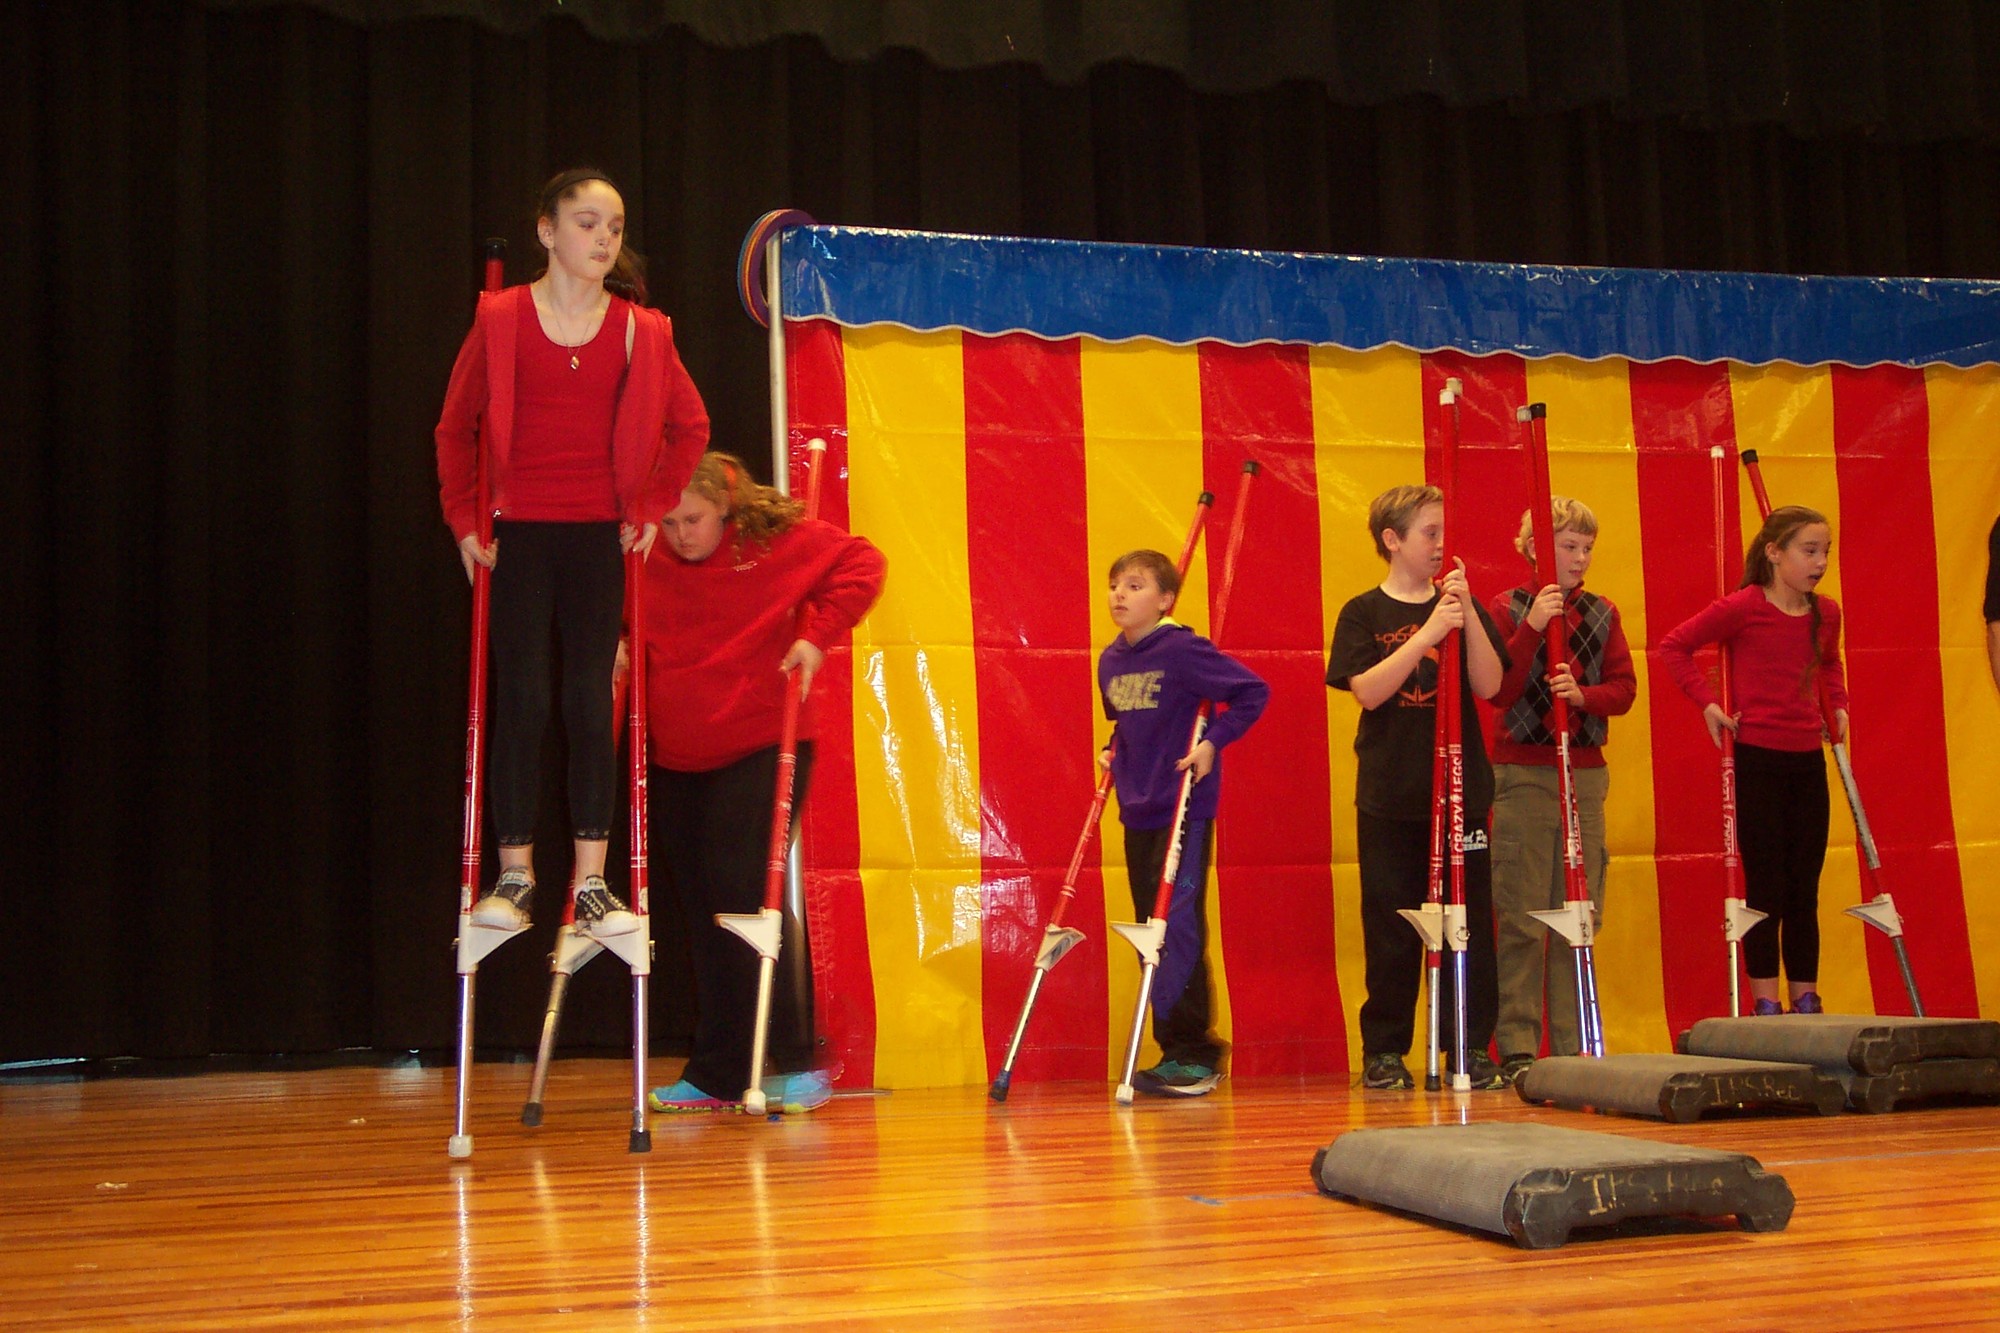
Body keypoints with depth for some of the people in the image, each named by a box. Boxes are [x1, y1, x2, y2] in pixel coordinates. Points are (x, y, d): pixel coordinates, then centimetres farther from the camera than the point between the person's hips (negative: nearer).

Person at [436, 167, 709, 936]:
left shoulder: (639, 330, 2)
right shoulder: (502, 320, -1)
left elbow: (690, 426, 14)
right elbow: (455, 427, 7)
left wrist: (652, 506, 8)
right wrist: (464, 519, 3)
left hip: (598, 535, 1)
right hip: (519, 534, -1)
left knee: (590, 702, 1)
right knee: (521, 699, -2)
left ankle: (591, 882, 4)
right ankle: (514, 873, 6)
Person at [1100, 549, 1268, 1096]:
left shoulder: (1183, 651, -12)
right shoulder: (1111, 660, 10)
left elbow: (1253, 691, -10)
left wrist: (1213, 741, -15)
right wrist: (1112, 750, 10)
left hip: (1184, 810, -8)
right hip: (1137, 811, 8)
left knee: (1176, 927, -12)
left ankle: (1193, 1054, -6)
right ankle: (1177, 1051, 17)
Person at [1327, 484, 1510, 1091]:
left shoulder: (1462, 606, 9)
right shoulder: (1364, 614, 2)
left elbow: (1489, 685, -3)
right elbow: (1368, 690, -13)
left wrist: (1467, 617, -14)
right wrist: (1428, 633, -19)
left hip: (1461, 788, 2)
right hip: (1390, 795, -2)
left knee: (1469, 921, 1)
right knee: (1391, 926, 2)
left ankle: (1472, 1047, 10)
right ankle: (1384, 1051, 11)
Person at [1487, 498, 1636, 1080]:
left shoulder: (1602, 614, 12)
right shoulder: (1509, 608, -1)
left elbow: (1624, 688, 6)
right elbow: (1496, 689, -10)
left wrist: (1582, 694, -14)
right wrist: (1532, 626, -20)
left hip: (1585, 774, 4)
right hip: (1523, 774, -4)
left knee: (1580, 914, 6)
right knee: (1522, 918, -4)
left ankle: (1574, 1046, 12)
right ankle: (1516, 1046, 1)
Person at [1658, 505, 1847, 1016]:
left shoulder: (1826, 613, 7)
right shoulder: (1744, 607, -10)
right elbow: (1674, 646, -5)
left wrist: (1838, 704, 12)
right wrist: (1707, 703, -10)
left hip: (1807, 762, 5)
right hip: (1756, 760, -5)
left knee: (1805, 890, 9)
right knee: (1766, 888, -1)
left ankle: (1806, 1001, 18)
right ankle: (1766, 1005, 7)